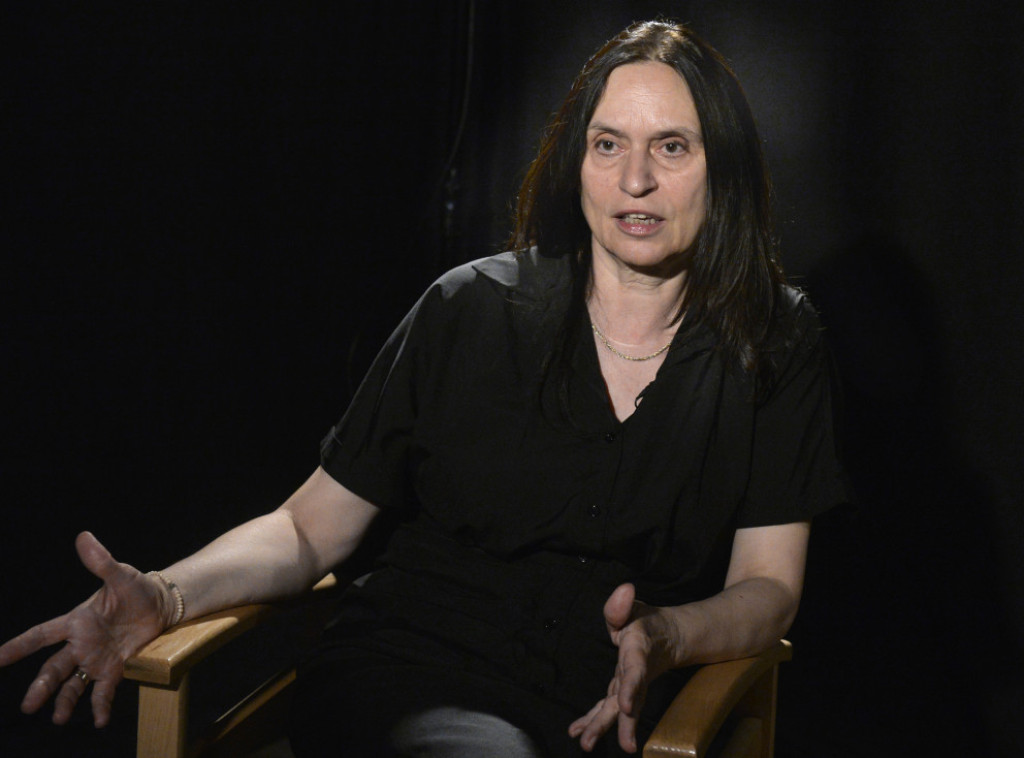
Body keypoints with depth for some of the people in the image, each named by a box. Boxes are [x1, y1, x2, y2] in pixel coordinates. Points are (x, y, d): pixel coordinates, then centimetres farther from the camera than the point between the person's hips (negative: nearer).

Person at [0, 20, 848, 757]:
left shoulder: (774, 344, 3)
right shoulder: (473, 311, 2)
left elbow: (768, 585, 3)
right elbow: (312, 526, 6)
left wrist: (664, 638, -20)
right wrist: (168, 596, -14)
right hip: (402, 676, 0)